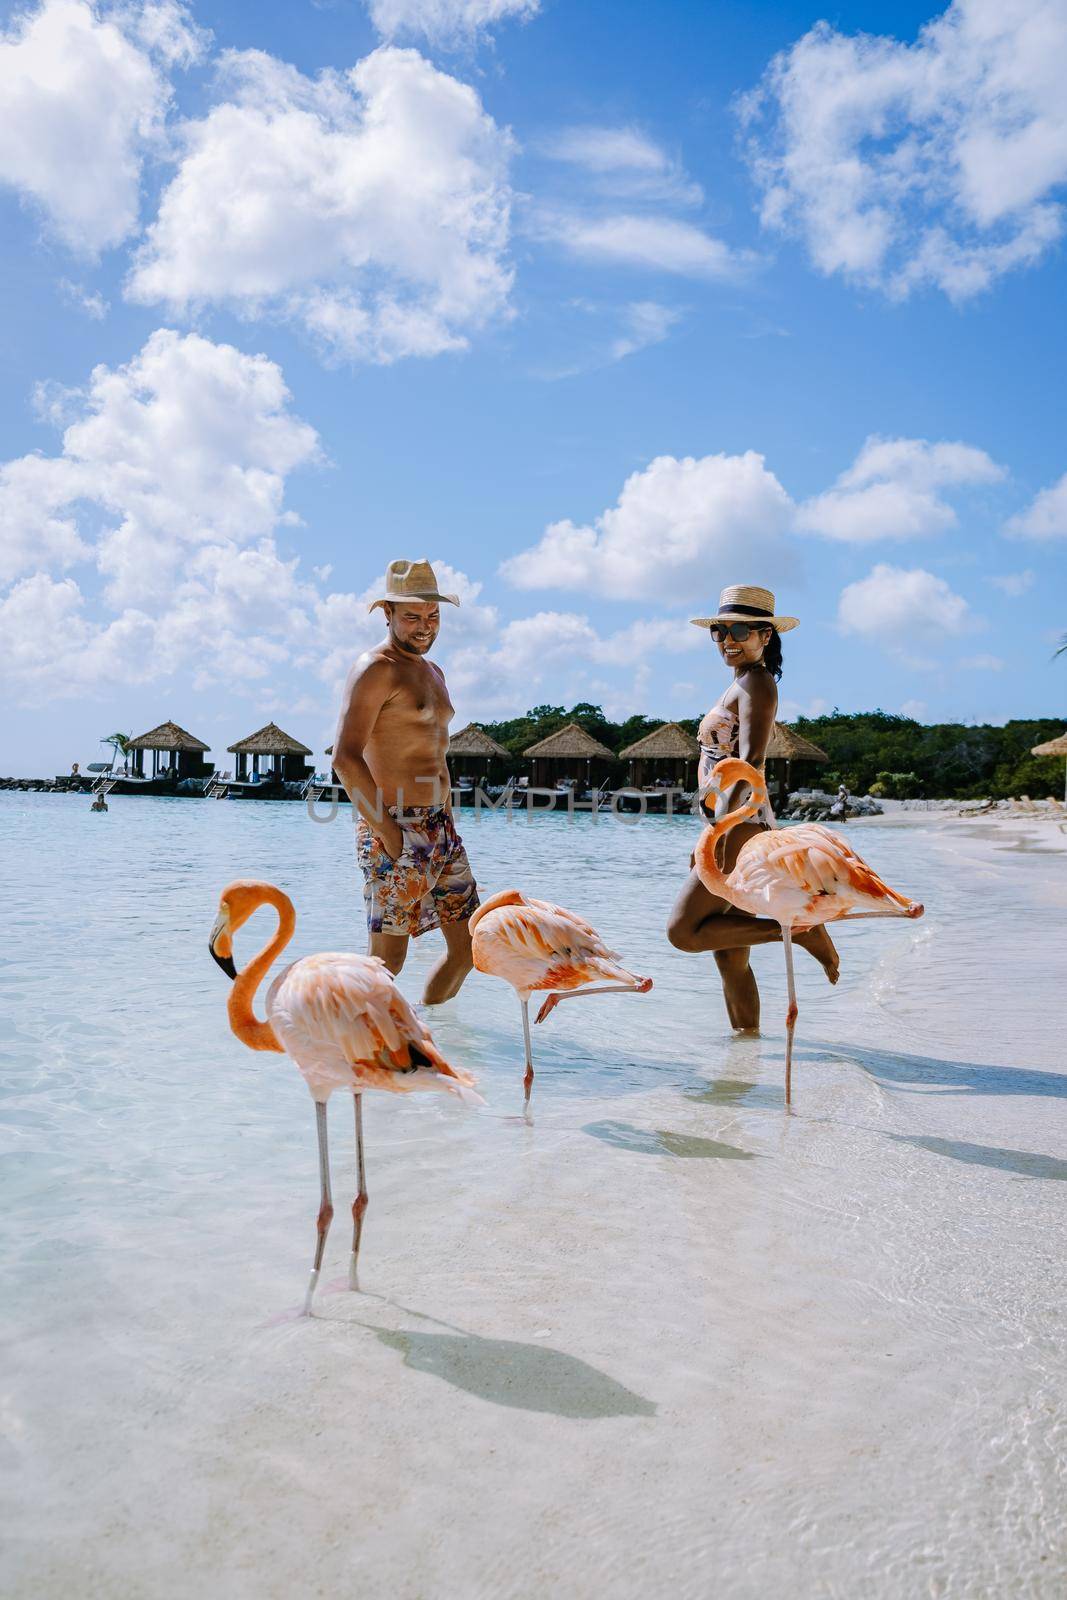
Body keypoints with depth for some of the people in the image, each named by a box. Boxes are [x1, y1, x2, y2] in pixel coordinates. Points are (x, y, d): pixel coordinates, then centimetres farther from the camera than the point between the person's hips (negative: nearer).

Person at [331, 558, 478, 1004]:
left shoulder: (433, 671, 19)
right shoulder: (375, 669, -10)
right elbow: (346, 758, -20)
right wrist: (386, 829, -21)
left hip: (440, 829, 9)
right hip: (396, 831, -9)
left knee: (468, 944, 12)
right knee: (388, 959, -6)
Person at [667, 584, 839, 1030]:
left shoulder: (755, 684, -9)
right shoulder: (740, 685, 19)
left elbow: (749, 763, -22)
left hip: (740, 827, -10)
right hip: (735, 827, 10)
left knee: (684, 930, -12)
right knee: (729, 955, 10)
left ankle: (800, 930, -7)